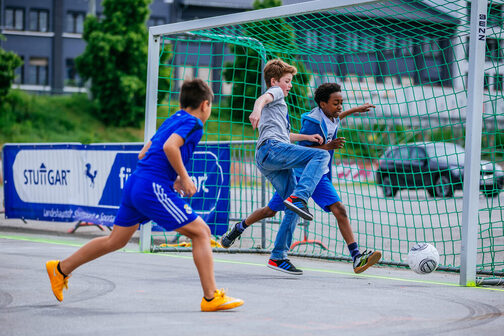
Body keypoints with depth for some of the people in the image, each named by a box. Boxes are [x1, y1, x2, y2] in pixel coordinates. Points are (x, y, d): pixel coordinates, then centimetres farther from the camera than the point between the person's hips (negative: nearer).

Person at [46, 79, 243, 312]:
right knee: (201, 232, -4)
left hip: (135, 182, 9)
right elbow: (169, 147, -22)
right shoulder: (193, 123, -4)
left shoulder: (172, 120, 22)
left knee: (115, 241, 20)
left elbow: (143, 154, 25)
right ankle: (211, 297, -9)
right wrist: (184, 178, -14)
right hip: (155, 188, -9)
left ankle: (61, 269, 29)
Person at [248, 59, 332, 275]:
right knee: (321, 155, -23)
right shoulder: (275, 92, 14)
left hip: (270, 162, 9)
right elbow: (262, 98, -12)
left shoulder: (278, 104, 41)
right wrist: (257, 110, -35)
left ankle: (278, 257, 0)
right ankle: (297, 198, -40)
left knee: (293, 209, 4)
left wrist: (307, 137, 45)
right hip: (271, 148, -9)